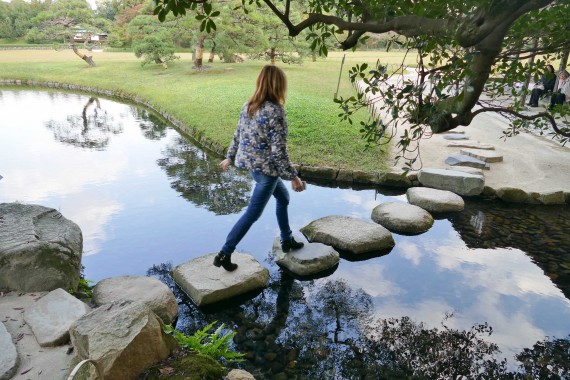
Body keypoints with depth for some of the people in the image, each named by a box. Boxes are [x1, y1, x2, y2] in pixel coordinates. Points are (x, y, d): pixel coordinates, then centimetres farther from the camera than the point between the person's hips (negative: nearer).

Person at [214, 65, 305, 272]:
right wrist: (293, 177, -14)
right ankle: (224, 254, 11)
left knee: (283, 197, 25)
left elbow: (238, 135, 10)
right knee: (252, 213, 5)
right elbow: (279, 152, -22)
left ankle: (287, 240, 38)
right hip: (266, 168, -8)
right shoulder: (275, 112, -22)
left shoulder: (248, 106, 0)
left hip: (251, 164, 8)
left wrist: (230, 157, 23)